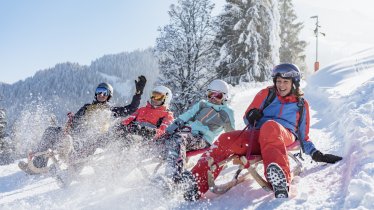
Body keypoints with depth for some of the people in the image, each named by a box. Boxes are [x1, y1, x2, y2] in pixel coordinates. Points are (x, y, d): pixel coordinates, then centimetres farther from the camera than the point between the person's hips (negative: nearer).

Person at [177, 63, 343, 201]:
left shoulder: (301, 105, 25)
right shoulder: (266, 94, 24)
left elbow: (304, 138, 28)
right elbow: (248, 118, 22)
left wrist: (316, 154, 12)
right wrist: (252, 116, -2)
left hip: (286, 137, -2)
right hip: (257, 137, 2)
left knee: (270, 126, -40)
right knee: (226, 139, -27)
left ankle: (281, 179, -65)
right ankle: (197, 183, -38)